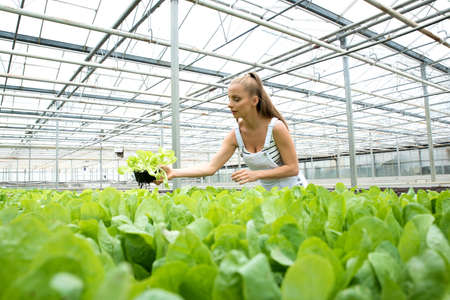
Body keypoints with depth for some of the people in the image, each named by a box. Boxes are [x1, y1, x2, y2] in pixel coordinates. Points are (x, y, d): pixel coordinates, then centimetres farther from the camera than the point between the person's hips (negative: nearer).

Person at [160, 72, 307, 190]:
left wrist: (256, 174, -29)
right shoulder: (235, 135, -10)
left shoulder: (275, 127, -22)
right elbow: (211, 167, -17)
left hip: (294, 190, -3)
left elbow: (293, 168, -18)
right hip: (267, 193, 4)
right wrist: (174, 173, -28)